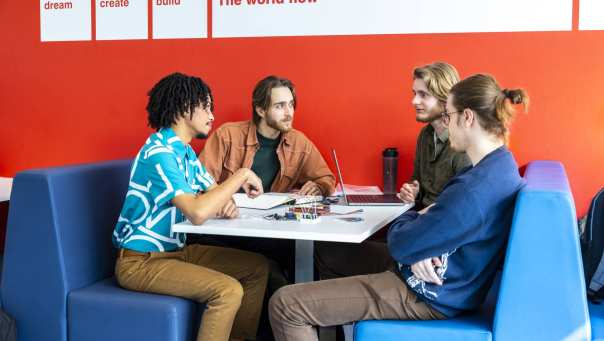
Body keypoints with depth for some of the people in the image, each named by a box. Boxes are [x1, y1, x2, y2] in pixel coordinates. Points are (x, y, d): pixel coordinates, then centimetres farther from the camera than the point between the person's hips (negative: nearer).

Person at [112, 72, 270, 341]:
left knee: (258, 267, 5)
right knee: (228, 290, -28)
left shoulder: (185, 151, 8)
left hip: (175, 250, 10)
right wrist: (241, 175, -23)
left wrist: (227, 204, -9)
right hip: (140, 261, -10)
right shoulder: (159, 152, -22)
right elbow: (197, 213, -33)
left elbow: (212, 191, 16)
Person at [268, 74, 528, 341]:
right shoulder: (500, 164, 2)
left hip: (427, 297, -11)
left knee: (284, 304, -13)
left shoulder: (475, 189, -30)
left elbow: (400, 245, -23)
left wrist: (412, 218, 1)